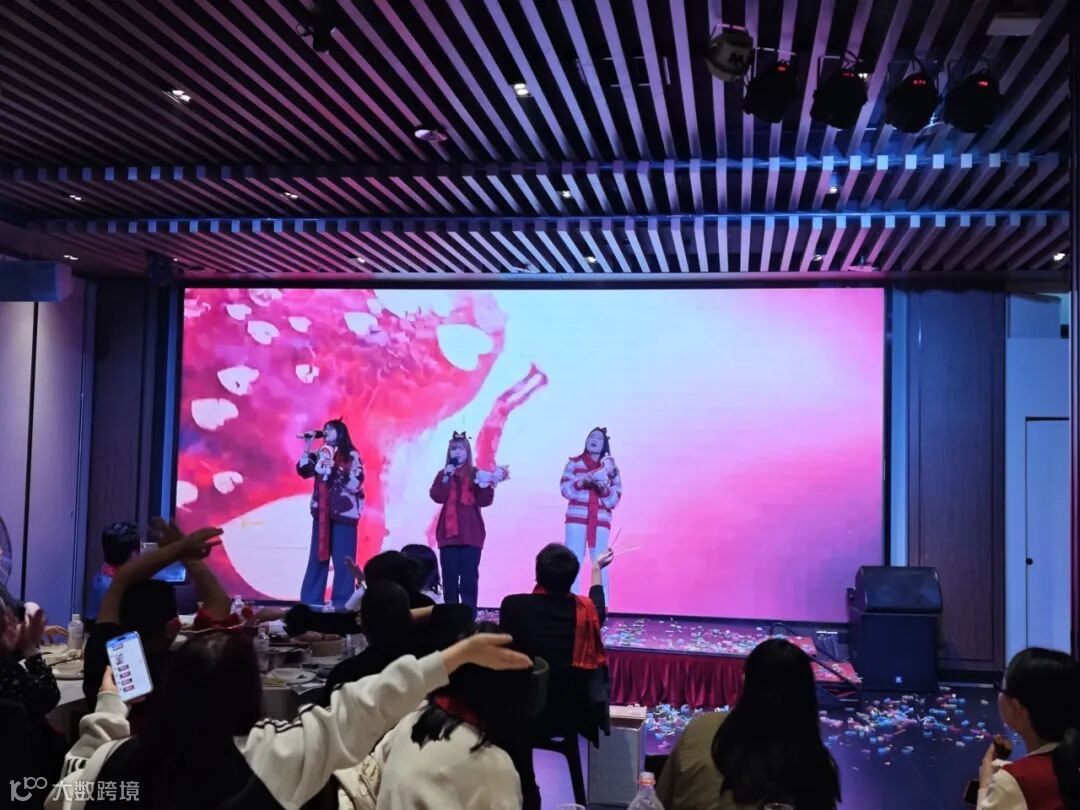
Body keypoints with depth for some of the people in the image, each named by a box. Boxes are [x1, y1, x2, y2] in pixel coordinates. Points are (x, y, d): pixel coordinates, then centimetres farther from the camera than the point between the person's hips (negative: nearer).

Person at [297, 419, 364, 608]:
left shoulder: (352, 456, 0)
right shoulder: (320, 454, 15)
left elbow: (356, 483, -9)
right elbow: (303, 471, 2)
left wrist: (334, 468, -14)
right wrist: (307, 447, -1)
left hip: (343, 514, -5)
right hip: (321, 514, 5)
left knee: (342, 560, -4)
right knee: (317, 558, 6)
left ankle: (341, 603, -1)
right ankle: (311, 601, 10)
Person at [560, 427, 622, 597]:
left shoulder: (610, 467, 13)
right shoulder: (574, 462, 10)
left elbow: (615, 499, 8)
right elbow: (565, 489, 2)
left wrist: (604, 489, -12)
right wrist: (582, 481, -15)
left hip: (601, 521, 1)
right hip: (576, 518, -1)